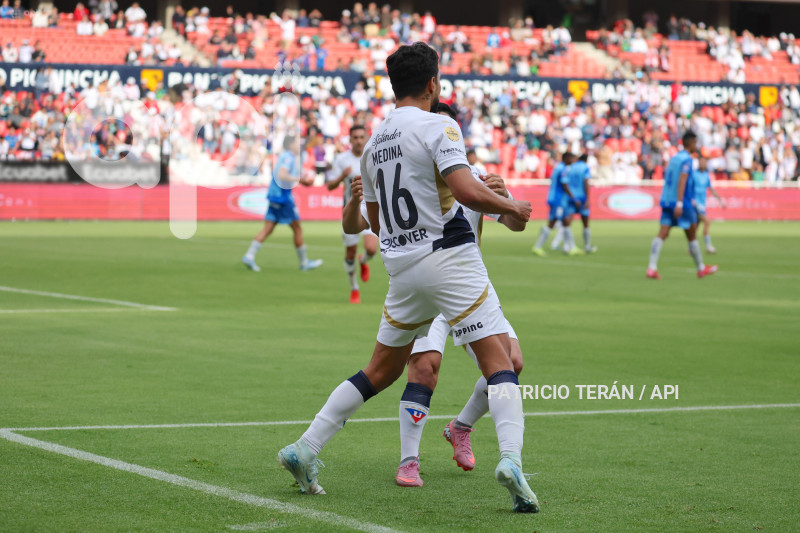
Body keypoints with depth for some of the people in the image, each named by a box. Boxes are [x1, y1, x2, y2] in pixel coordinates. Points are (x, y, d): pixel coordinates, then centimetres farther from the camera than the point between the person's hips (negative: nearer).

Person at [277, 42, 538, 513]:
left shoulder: (375, 141, 15)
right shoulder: (438, 127, -7)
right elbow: (466, 190, -20)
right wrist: (511, 207, -4)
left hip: (401, 265, 7)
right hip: (449, 258, -7)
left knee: (382, 370, 18)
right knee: (499, 361, -8)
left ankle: (304, 450, 16)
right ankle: (511, 458, -28)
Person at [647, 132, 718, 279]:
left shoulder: (674, 158, 16)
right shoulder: (687, 160, -10)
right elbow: (682, 181, -21)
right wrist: (679, 203, -28)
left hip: (667, 201, 7)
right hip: (682, 204, -7)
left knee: (662, 234, -4)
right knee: (692, 236, 8)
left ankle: (652, 267, -18)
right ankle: (701, 268, 21)